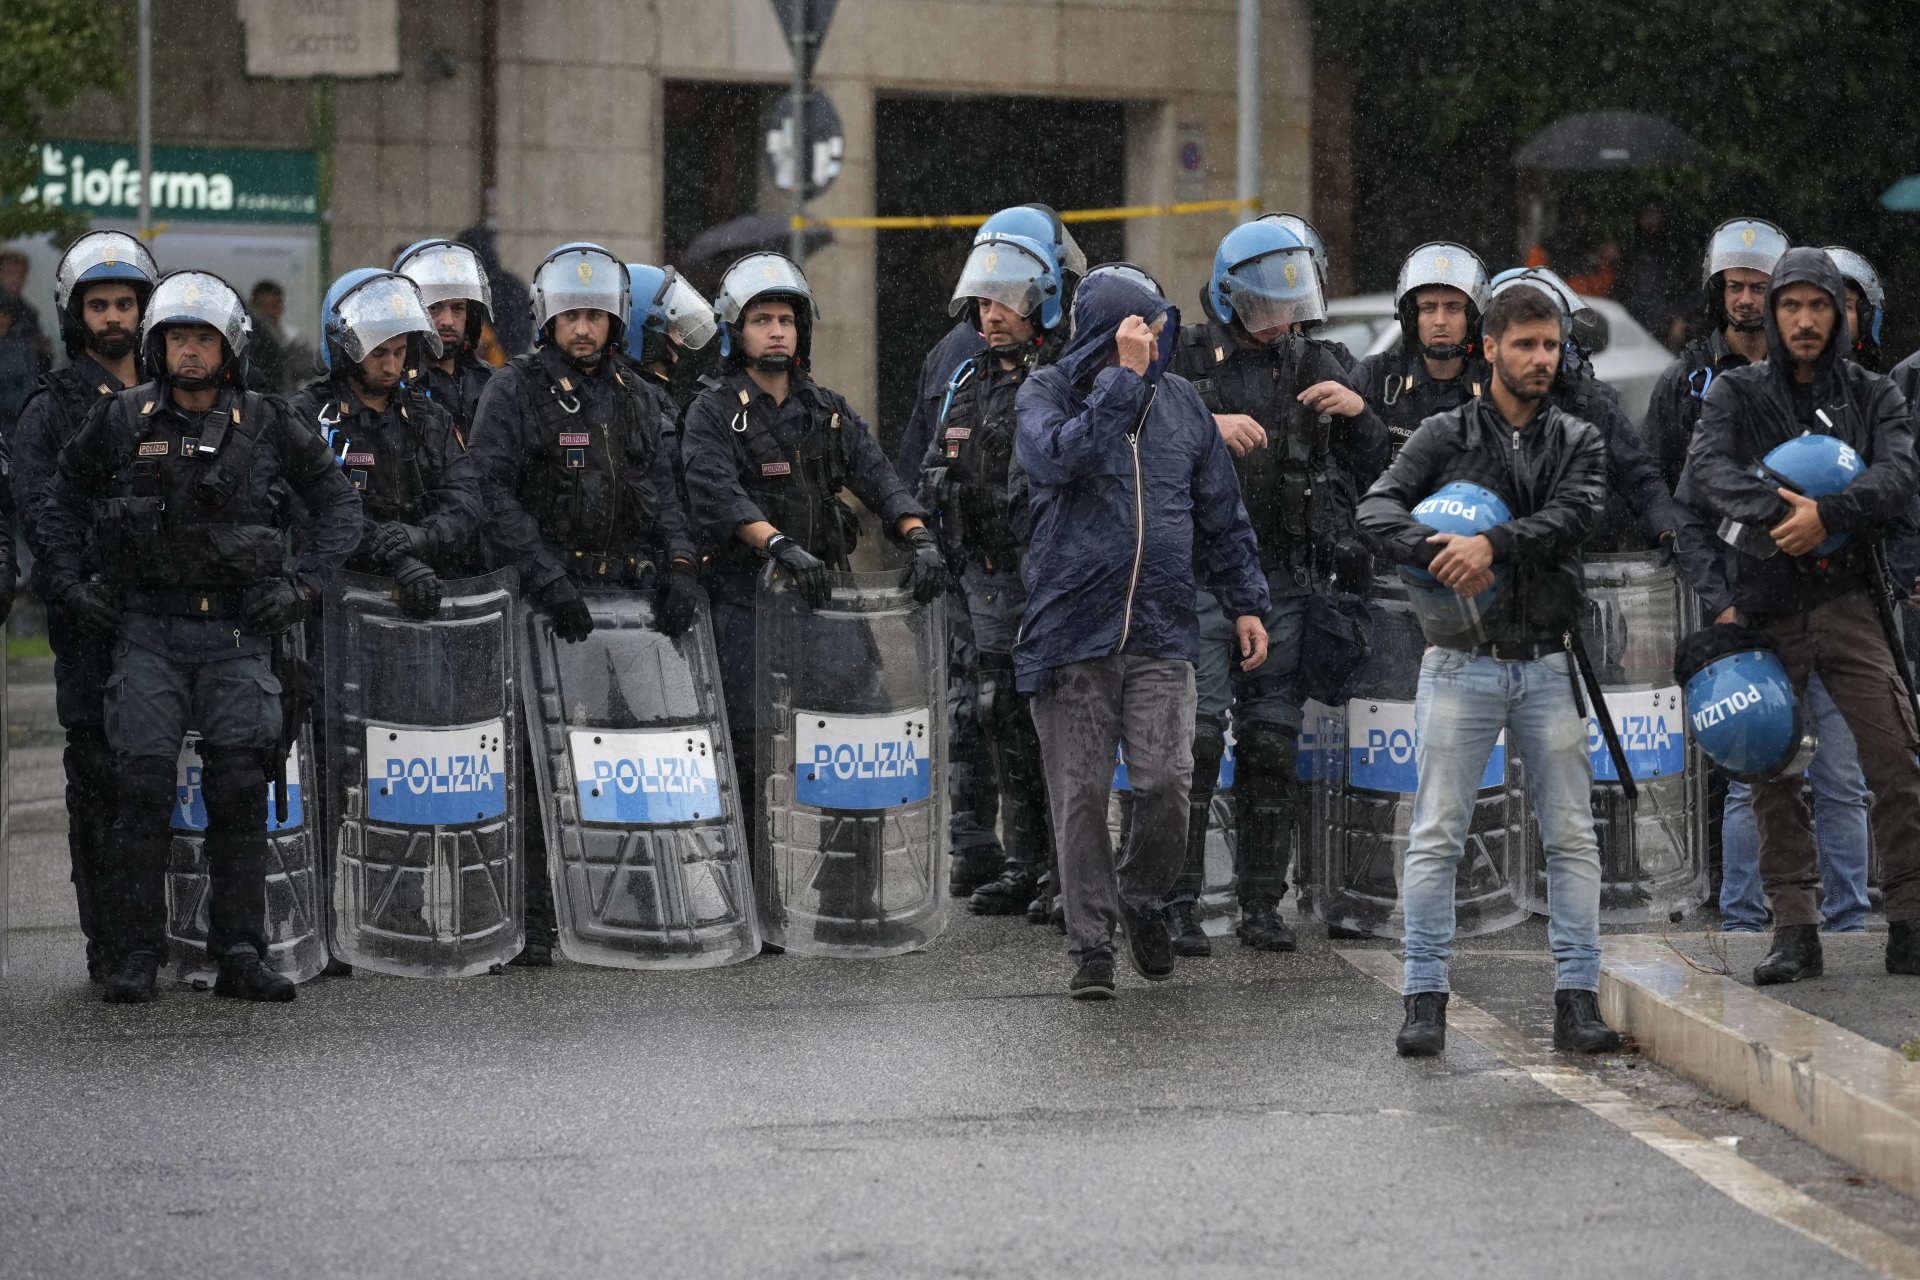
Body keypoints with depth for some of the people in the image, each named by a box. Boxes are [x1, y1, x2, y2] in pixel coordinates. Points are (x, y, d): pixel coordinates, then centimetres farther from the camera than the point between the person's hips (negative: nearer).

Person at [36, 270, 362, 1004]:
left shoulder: (266, 427, 3)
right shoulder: (120, 423, 3)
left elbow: (337, 501, 12)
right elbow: (62, 501, 16)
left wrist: (304, 580, 1)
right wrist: (68, 581, 4)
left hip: (238, 631, 0)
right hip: (147, 628, 0)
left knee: (241, 792, -4)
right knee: (143, 787, -8)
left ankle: (239, 956, 2)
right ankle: (134, 957, -2)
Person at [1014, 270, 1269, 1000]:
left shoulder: (1180, 400, 11)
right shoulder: (1046, 394, 0)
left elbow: (1222, 514, 18)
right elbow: (1063, 455, -24)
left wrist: (1246, 603, 15)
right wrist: (1125, 377, -22)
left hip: (1162, 635, 2)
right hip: (1070, 632, -2)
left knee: (1167, 782, -9)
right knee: (1081, 795, 1)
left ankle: (1141, 898, 18)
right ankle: (1091, 946, 12)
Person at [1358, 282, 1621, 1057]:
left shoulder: (1578, 442, 9)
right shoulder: (1447, 435, 4)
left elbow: (1576, 515, -10)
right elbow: (1378, 508, -7)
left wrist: (1493, 542, -23)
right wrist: (1440, 557, -24)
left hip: (1547, 664, 2)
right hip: (1461, 663, -2)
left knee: (1571, 837, 2)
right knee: (1436, 836, -3)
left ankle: (1577, 999, 7)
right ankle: (1425, 1000, 1)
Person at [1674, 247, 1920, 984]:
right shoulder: (1736, 394, 7)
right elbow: (1707, 470, -9)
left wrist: (1828, 514, -26)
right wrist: (1749, 555, -21)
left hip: (1847, 606, 0)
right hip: (1763, 612, 0)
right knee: (1771, 774, 0)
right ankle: (1793, 930, 5)